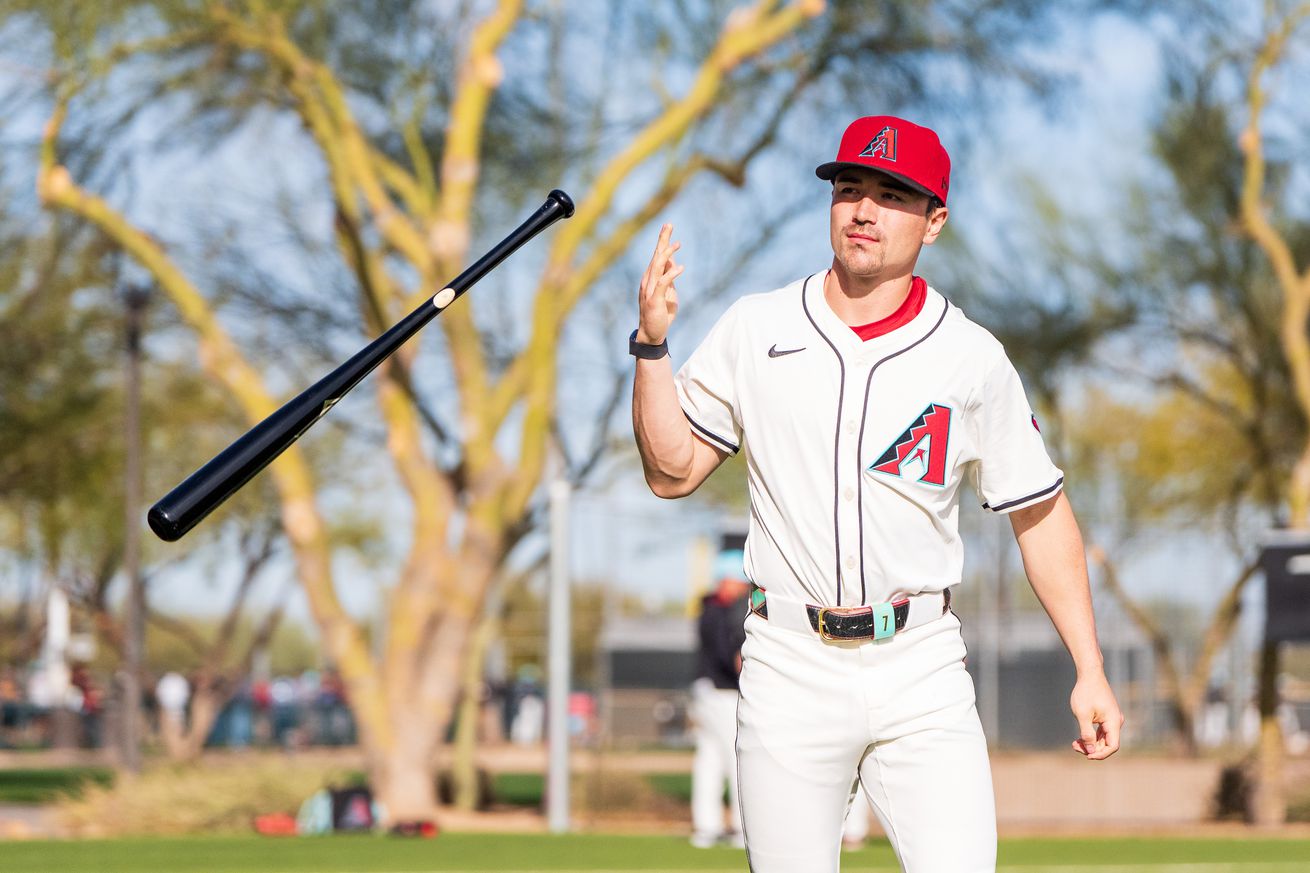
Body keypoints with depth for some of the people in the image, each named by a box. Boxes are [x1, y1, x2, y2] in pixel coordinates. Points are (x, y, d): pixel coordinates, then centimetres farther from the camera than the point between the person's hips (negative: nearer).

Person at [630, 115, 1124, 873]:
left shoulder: (973, 360, 1)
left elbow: (1042, 514, 6)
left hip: (922, 674, -1)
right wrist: (652, 346, -7)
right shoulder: (757, 330, 5)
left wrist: (1090, 673, 1)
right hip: (791, 668, 1)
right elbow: (674, 471, 6)